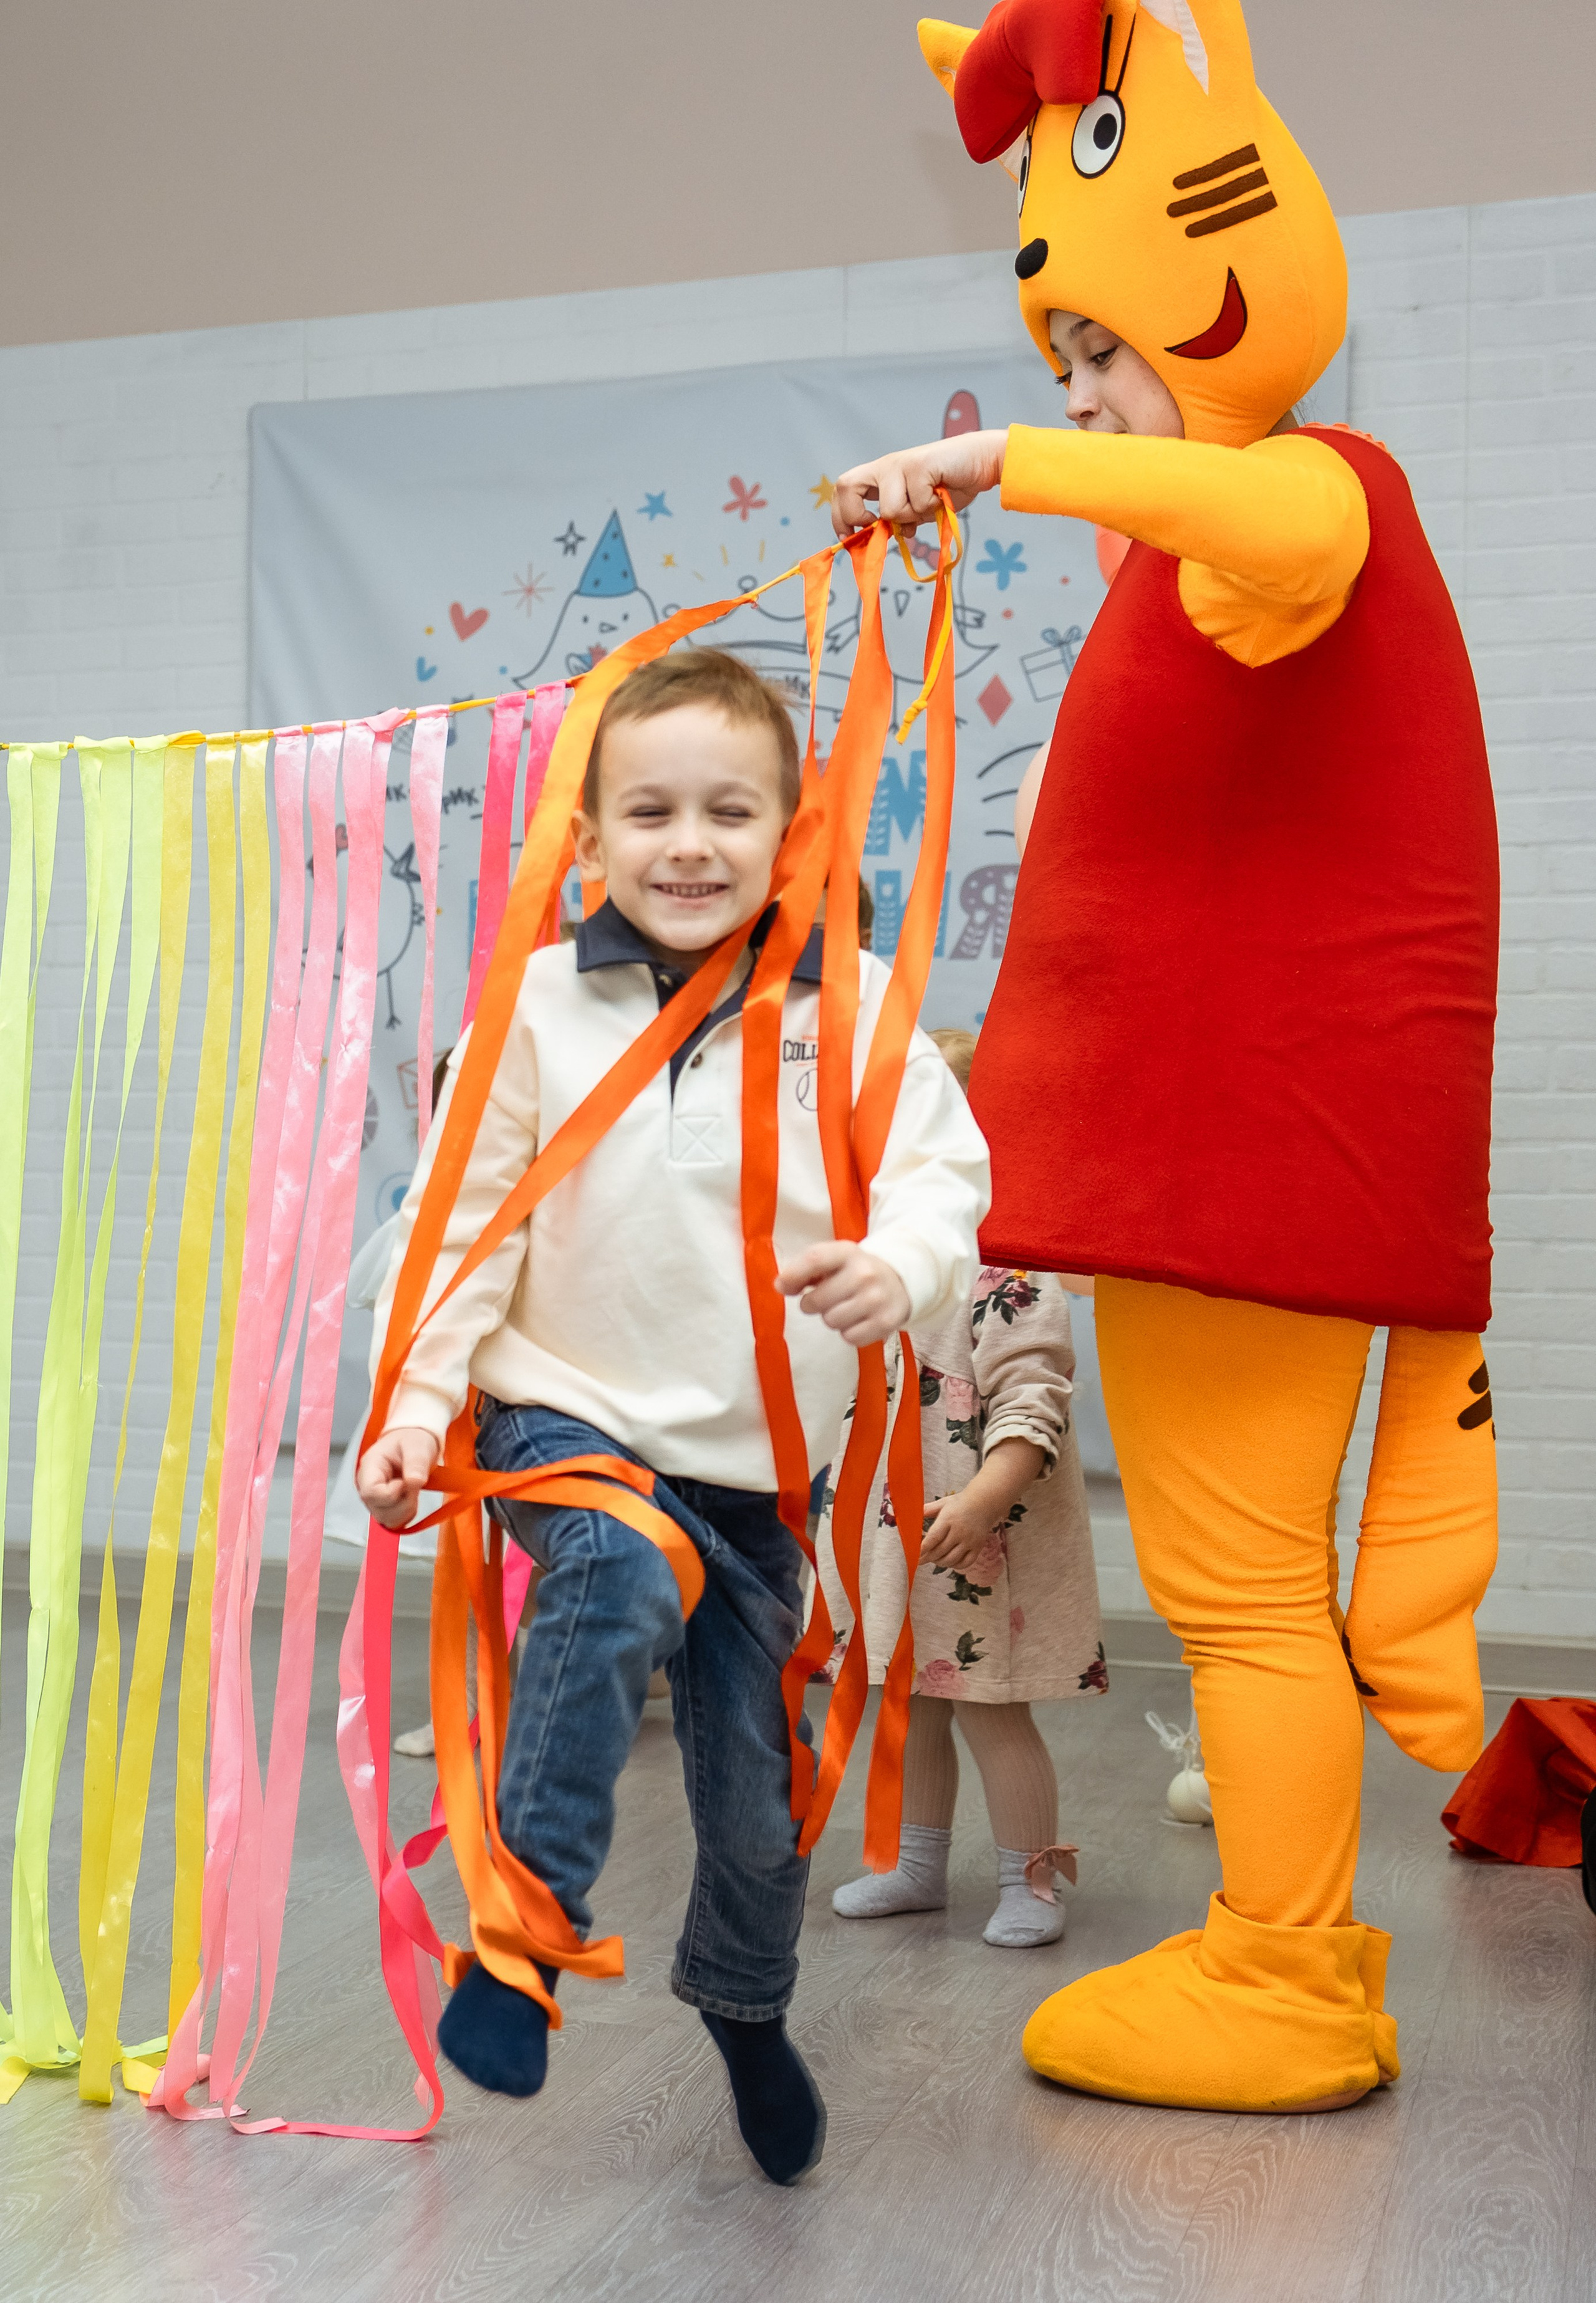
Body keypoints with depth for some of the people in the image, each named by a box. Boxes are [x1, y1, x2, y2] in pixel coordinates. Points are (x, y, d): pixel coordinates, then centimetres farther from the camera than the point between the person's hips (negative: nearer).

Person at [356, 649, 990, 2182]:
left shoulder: (851, 1004, -4)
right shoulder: (540, 1004, -5)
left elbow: (940, 1172, -6)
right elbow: (466, 1213, -2)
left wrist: (899, 1265, -28)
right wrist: (419, 1395, -9)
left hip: (758, 1455, 2)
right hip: (571, 1411, -1)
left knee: (756, 1778, 12)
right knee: (622, 1575, -36)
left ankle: (744, 2000, 42)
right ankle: (532, 1909, -17)